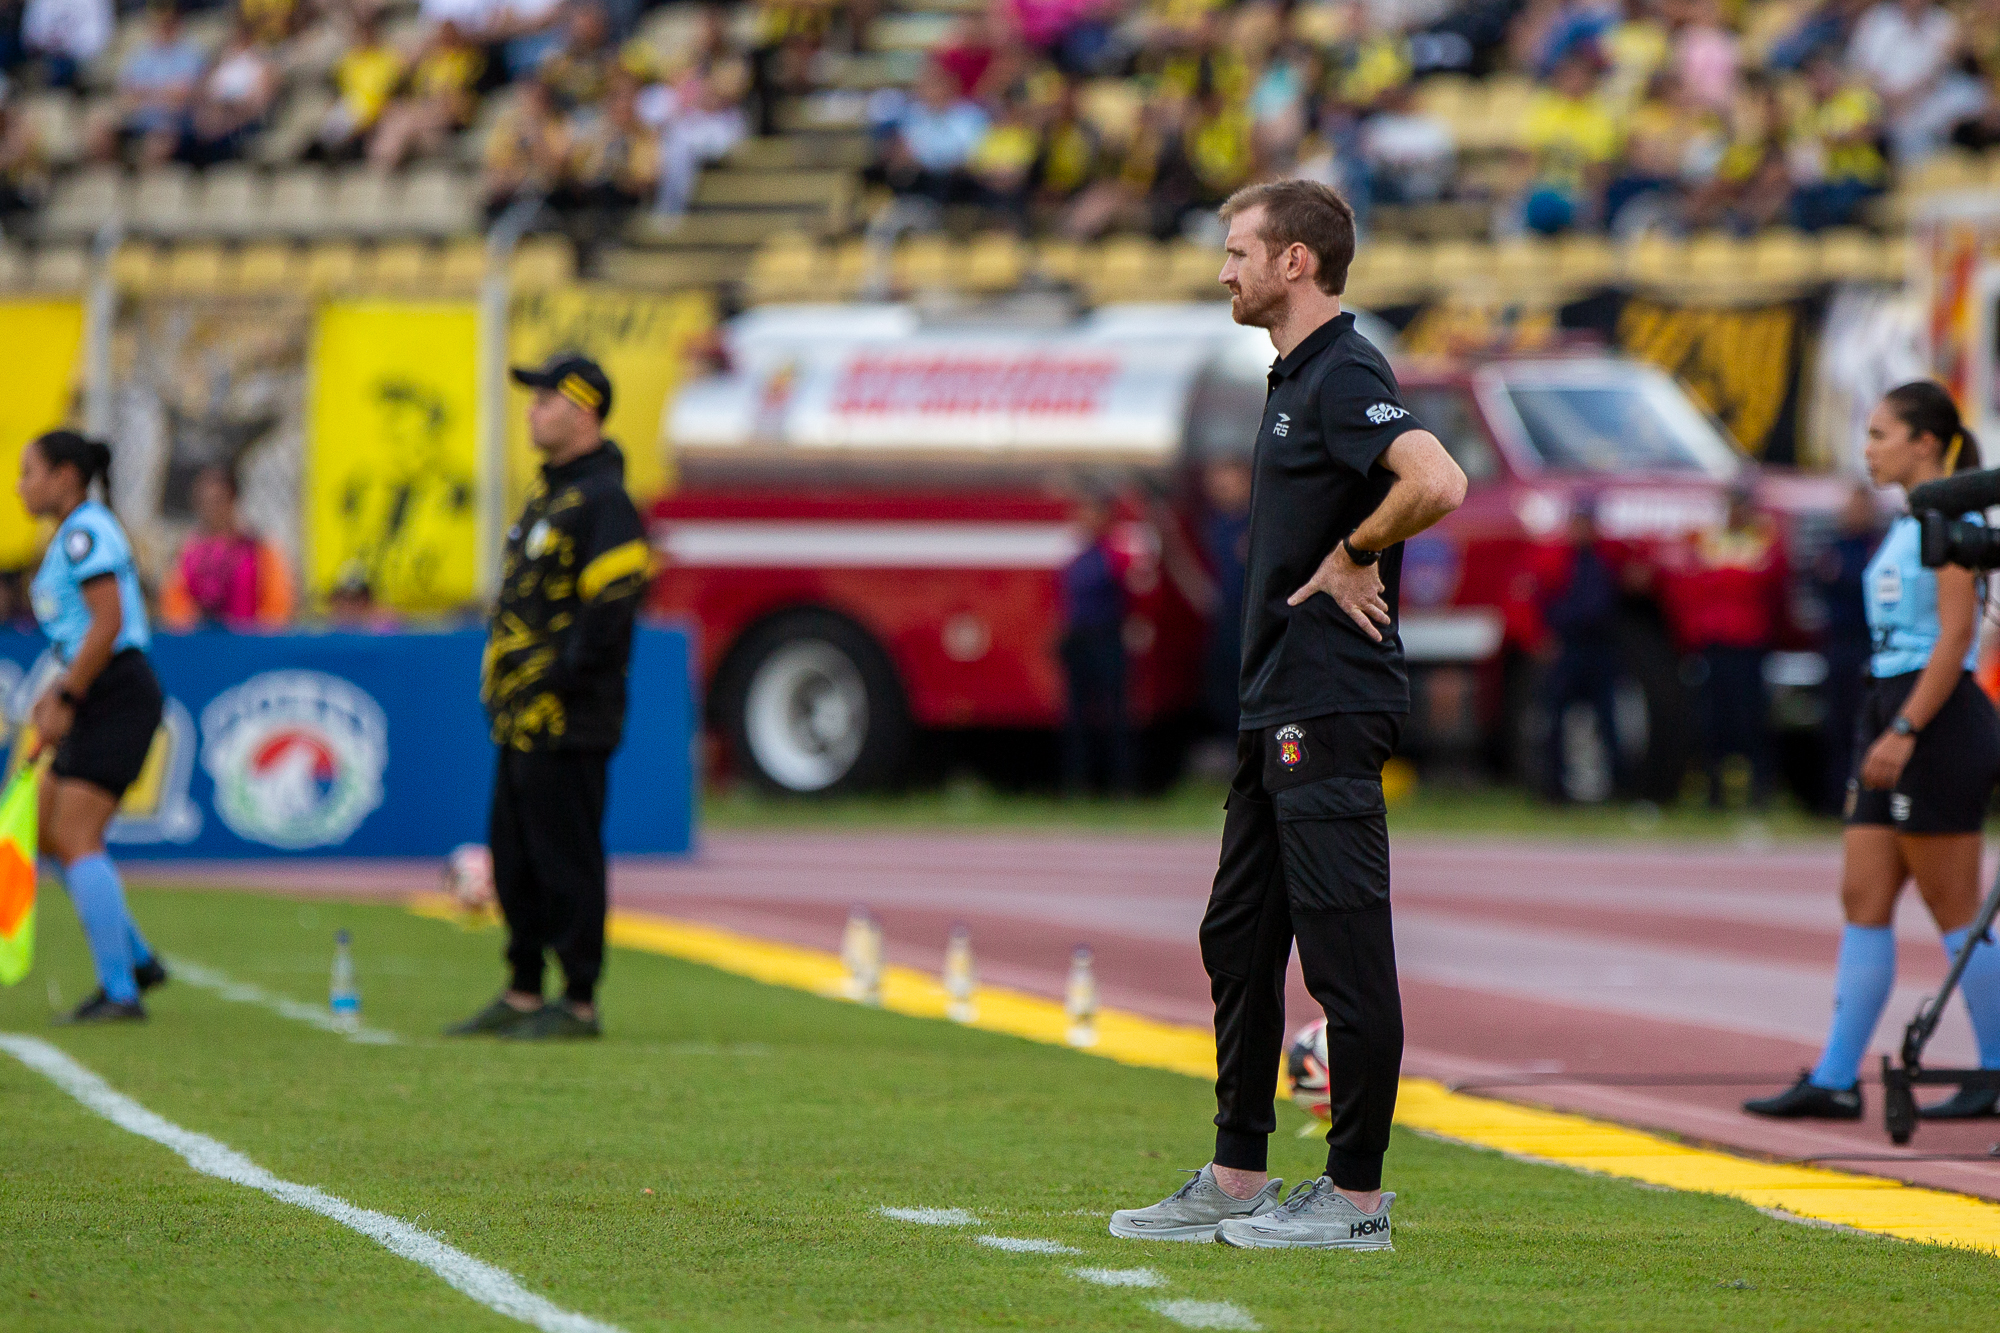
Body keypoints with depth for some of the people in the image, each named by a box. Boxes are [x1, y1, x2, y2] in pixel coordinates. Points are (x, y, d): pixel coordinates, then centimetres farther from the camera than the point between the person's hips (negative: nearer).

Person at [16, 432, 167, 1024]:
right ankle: (135, 960, 17)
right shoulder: (73, 534, 19)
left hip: (119, 700, -10)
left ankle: (119, 992, -14)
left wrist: (66, 699, -18)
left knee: (77, 840, -13)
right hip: (99, 706, 10)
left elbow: (109, 623, -20)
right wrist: (57, 691, 14)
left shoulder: (85, 532, -12)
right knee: (50, 835, 13)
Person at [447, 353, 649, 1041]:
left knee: (566, 861, -6)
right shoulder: (549, 492, 18)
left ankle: (579, 1004, -1)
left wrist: (553, 674, -20)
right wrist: (504, 679, 17)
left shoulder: (602, 501, -13)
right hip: (523, 720, 10)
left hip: (567, 723, -10)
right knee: (514, 856, 14)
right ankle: (523, 996, 21)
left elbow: (609, 613, -21)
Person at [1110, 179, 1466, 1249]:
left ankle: (1356, 1197, -4)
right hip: (1280, 708, 11)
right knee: (1240, 940, 14)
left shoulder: (1345, 377, -14)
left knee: (1344, 950, -7)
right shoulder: (1296, 378, 18)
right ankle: (1235, 1183, 20)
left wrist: (1352, 558, -17)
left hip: (1331, 708, -11)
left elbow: (1438, 484, -30)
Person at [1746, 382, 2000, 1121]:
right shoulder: (1907, 525, 18)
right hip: (1889, 713, 10)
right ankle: (1834, 1079, 5)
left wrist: (1904, 732, -23)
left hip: (1938, 719, -10)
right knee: (1862, 900, 5)